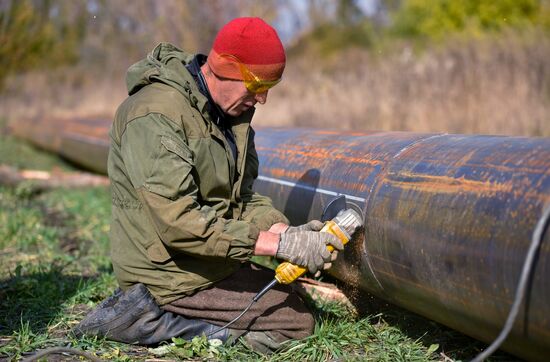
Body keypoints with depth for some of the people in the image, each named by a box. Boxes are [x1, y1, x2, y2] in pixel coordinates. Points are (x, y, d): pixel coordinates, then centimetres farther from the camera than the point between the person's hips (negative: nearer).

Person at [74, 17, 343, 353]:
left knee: (300, 299, 21)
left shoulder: (231, 110, 5)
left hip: (209, 259, 9)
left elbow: (241, 195, 7)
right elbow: (177, 222, -30)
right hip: (172, 274, -9)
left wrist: (283, 230, -13)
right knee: (297, 321, -2)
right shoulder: (156, 114, -24)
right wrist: (276, 243, -30)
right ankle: (151, 317, -5)